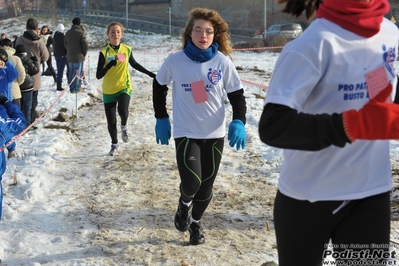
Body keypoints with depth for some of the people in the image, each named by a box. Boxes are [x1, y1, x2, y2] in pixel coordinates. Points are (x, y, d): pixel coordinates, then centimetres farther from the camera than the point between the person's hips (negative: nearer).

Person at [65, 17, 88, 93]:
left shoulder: (68, 33, 6)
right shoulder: (81, 33, -14)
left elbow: (65, 44, 12)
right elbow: (85, 45, -14)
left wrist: (69, 52, 17)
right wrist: (84, 54, 0)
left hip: (69, 56, 6)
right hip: (78, 56, -6)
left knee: (71, 72, 15)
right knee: (78, 72, 1)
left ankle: (71, 87, 20)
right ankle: (75, 88, 1)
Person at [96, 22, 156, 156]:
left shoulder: (127, 49, -1)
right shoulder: (104, 52, -10)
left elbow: (134, 64, 18)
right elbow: (98, 76, -13)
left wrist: (150, 74, 18)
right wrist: (109, 65, -29)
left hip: (124, 87, 0)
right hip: (108, 91, 0)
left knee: (123, 111, -29)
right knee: (111, 121, 6)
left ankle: (124, 126, 6)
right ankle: (114, 144, 33)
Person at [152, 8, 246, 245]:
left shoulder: (223, 62, -7)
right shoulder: (175, 61, -8)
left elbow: (237, 94, 0)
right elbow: (159, 86, 9)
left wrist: (238, 121, -15)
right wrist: (161, 118, 6)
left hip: (215, 134, 2)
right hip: (186, 133, -2)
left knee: (206, 186, 11)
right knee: (191, 183, -18)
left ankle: (195, 222, 39)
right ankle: (184, 203, 19)